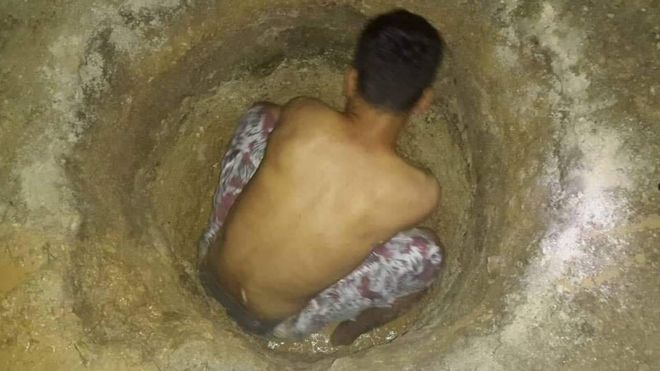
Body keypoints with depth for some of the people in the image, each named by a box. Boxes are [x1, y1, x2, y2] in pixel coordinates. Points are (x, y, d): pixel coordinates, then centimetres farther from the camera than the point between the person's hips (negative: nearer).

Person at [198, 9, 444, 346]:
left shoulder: (302, 116, -18)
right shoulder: (419, 193, -24)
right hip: (271, 321, -2)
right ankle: (354, 327, 23)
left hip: (209, 269, 3)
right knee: (424, 254, -5)